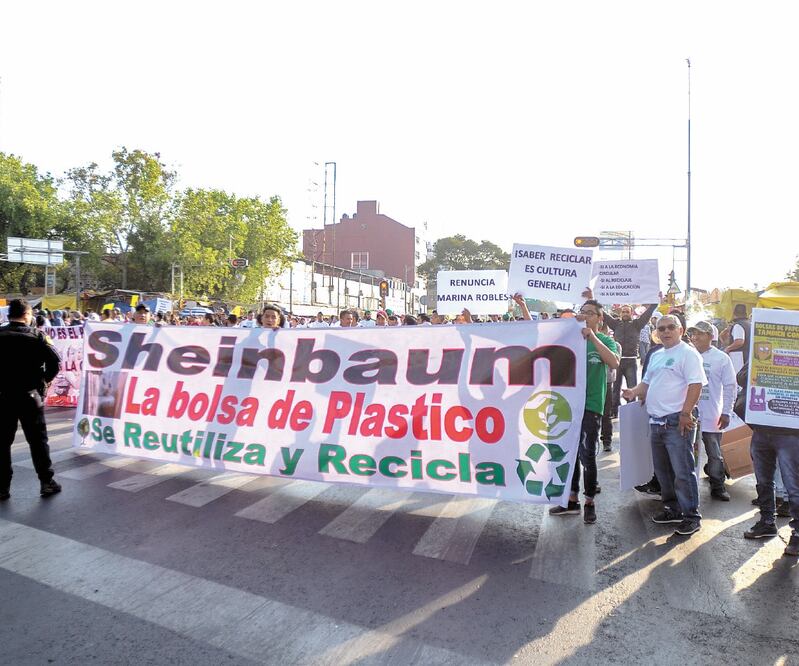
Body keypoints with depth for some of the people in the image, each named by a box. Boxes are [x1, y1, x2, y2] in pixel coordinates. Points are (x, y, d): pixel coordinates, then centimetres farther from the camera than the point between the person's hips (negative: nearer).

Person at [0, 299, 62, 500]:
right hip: (29, 395, -2)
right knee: (38, 440, 6)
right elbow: (55, 360, -16)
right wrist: (46, 379, 1)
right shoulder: (35, 336, -8)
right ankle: (46, 482, 11)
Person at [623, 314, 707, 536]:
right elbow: (647, 382, 25)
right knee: (662, 469, 16)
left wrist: (686, 413, -22)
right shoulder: (656, 356, 18)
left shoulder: (687, 353, -8)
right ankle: (673, 509, 29)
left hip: (677, 422, -8)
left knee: (682, 471, -4)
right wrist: (634, 391, 4)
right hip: (656, 421, 9)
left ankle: (691, 516, 7)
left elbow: (695, 384, -16)